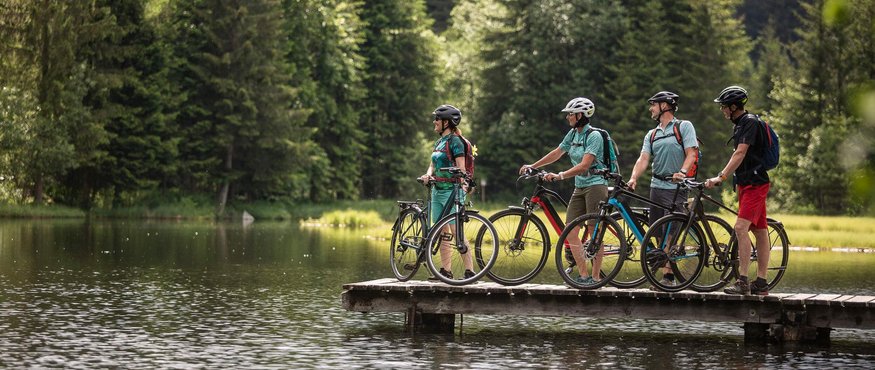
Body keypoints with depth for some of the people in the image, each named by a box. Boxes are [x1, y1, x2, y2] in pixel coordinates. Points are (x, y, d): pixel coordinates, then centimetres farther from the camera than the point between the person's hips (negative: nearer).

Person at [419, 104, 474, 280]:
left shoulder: (455, 141, -9)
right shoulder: (439, 142, 17)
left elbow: (461, 168, -15)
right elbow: (433, 165, 17)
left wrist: (463, 185, -28)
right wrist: (428, 175, -4)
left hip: (451, 191, -9)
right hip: (437, 191, 9)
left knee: (456, 232, -12)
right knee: (442, 233, 8)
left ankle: (469, 271, -12)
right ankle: (445, 270, 12)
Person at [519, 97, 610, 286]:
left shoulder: (594, 136, -15)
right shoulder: (573, 134, 9)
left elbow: (584, 166, -24)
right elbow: (557, 153, 20)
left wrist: (559, 176, -30)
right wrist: (532, 166, 17)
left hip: (595, 184, -8)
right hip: (579, 187, 8)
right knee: (571, 232, 0)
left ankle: (595, 277, 0)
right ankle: (583, 275, 2)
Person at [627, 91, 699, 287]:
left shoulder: (684, 127, 1)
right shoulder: (652, 135, 17)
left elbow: (691, 153, -9)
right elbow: (643, 158, 3)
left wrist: (682, 172, -27)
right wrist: (633, 178, -15)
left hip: (676, 187, -6)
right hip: (656, 185, 6)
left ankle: (668, 275, -12)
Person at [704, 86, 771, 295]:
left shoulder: (750, 122, -14)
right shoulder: (740, 125, 17)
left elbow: (740, 153, -23)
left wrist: (721, 177, -28)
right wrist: (737, 181, 19)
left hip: (755, 183, -10)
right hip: (746, 183, 10)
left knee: (741, 227, -20)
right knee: (760, 231, 10)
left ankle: (743, 281, -22)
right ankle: (761, 283, 11)